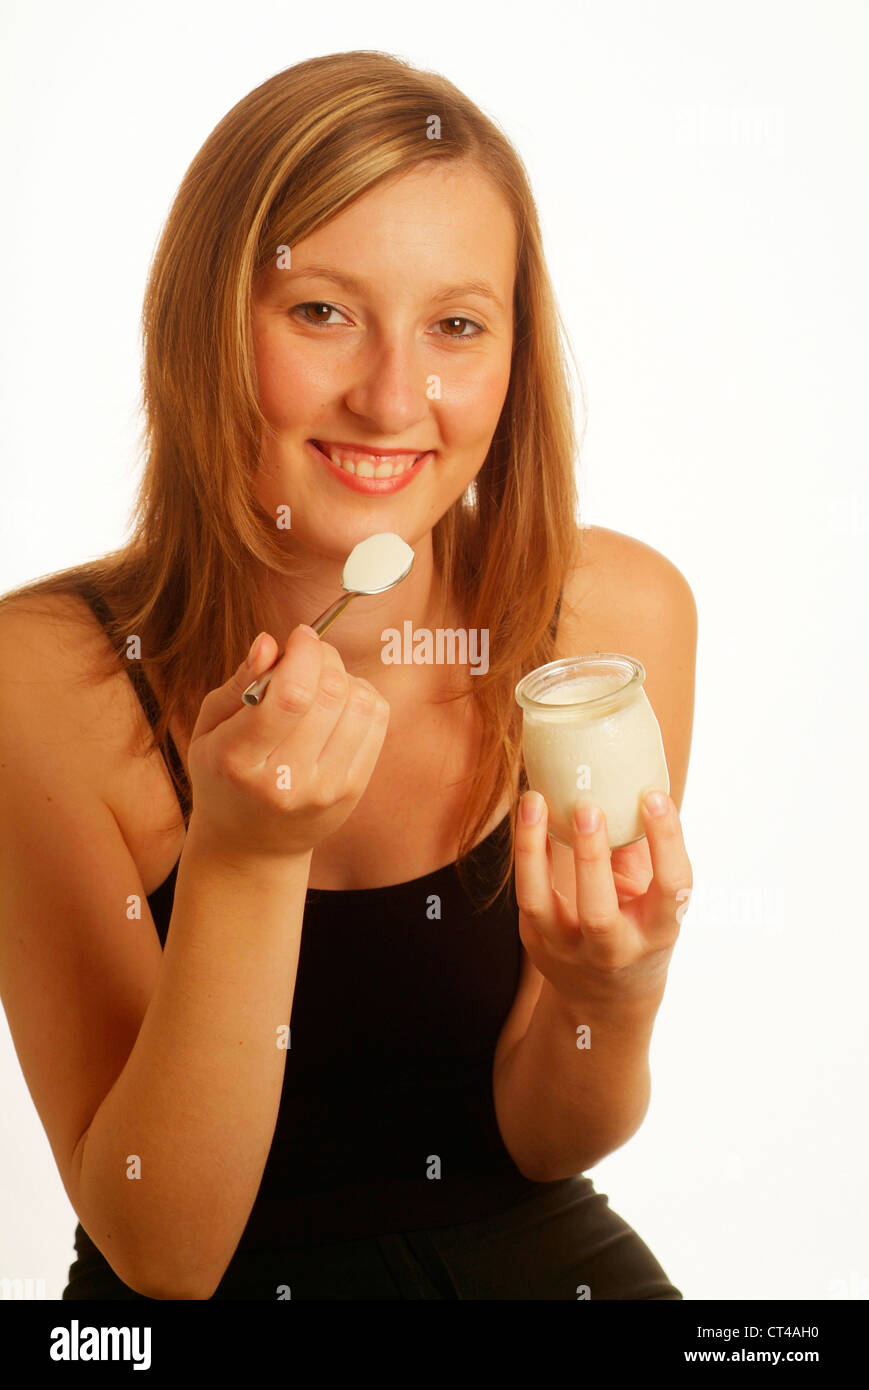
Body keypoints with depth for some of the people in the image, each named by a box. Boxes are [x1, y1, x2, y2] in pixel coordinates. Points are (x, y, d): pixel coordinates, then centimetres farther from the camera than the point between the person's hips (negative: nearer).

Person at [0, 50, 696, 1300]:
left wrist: (615, 996, -23)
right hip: (232, 1283, -1)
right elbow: (162, 1254, -17)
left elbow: (542, 1142, -3)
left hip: (534, 1256, 2)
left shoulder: (615, 617, -10)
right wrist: (245, 858, -29)